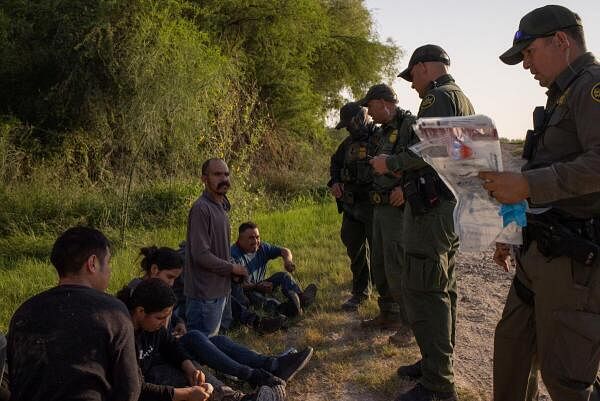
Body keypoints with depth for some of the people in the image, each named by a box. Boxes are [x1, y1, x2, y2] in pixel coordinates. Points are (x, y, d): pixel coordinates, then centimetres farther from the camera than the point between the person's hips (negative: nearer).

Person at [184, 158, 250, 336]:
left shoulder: (221, 206, 11)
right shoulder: (201, 208, -19)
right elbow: (201, 255, -23)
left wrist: (234, 271, 3)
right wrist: (233, 268, -13)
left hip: (219, 290, 9)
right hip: (204, 294, -9)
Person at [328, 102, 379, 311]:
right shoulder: (349, 142, 11)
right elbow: (335, 162, 25)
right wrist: (334, 182, 8)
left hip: (374, 206, -7)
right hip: (351, 205, 7)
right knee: (355, 249, 14)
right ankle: (360, 292, 30)